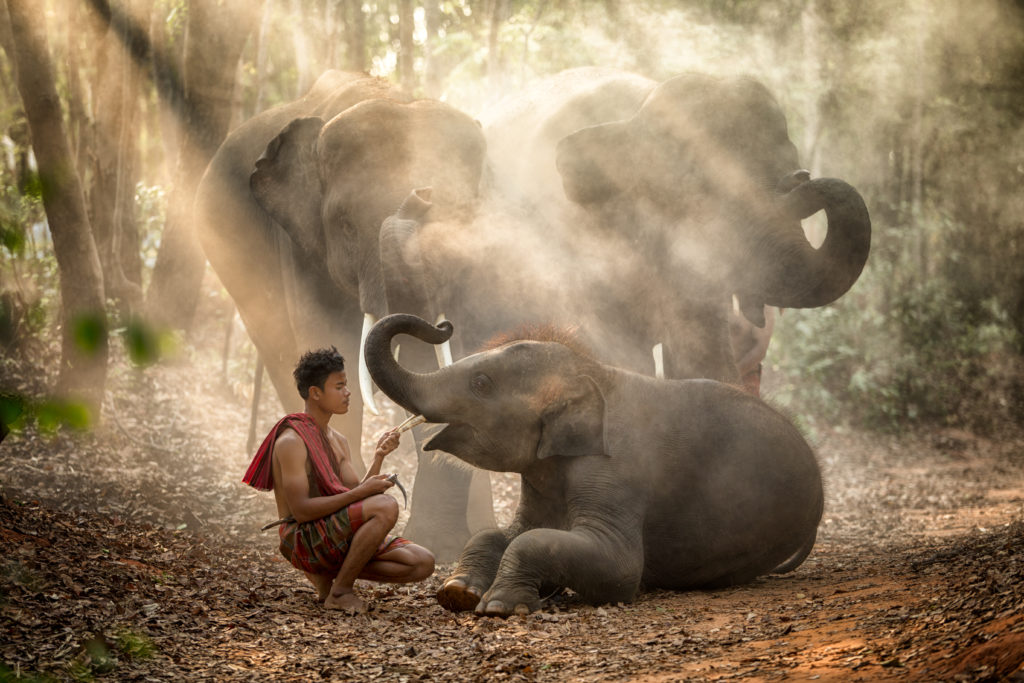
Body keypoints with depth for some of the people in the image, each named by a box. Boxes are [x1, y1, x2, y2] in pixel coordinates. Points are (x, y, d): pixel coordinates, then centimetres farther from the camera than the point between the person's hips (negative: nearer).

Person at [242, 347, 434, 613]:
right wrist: (361, 492, -24)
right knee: (387, 506, -30)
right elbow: (301, 510, -19)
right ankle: (340, 591, -17)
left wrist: (378, 458, -9)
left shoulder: (338, 442, 17)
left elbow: (355, 494, 6)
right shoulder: (291, 441, -11)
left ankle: (330, 574, 4)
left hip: (337, 537, 8)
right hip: (304, 539, -8)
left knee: (424, 563, -6)